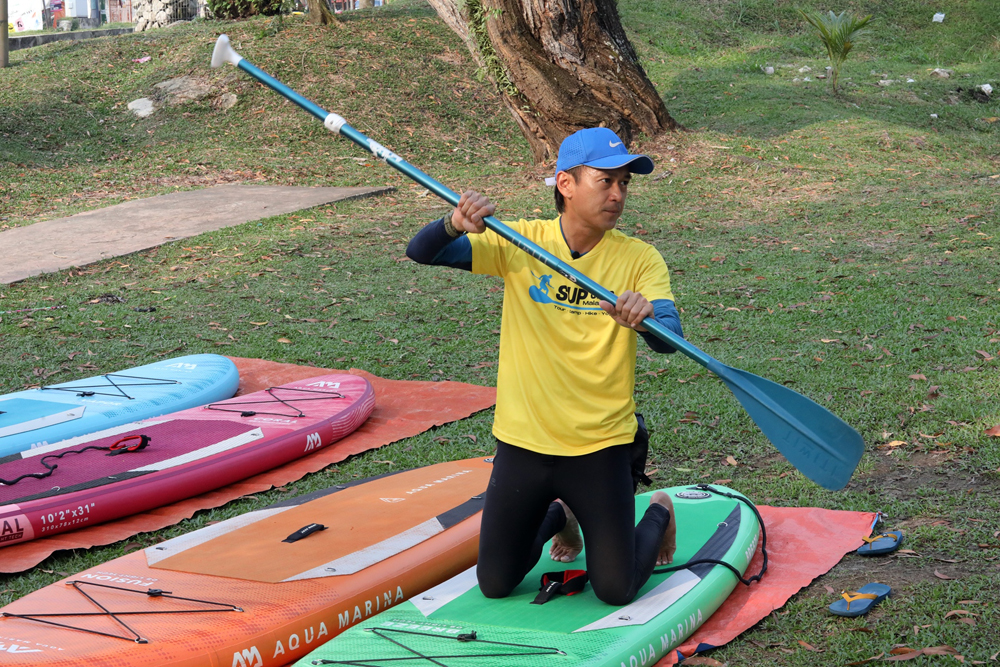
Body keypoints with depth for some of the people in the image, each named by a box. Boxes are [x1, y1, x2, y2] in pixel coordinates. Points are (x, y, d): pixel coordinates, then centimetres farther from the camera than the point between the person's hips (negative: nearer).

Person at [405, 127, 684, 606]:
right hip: (522, 444, 2)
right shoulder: (519, 243, -6)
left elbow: (670, 338, -22)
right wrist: (455, 224, -33)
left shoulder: (640, 260, -8)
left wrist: (645, 318, -46)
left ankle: (657, 514, 31)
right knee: (494, 584, 8)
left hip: (601, 448, -1)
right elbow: (421, 253, -12)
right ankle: (558, 516, 38)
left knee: (615, 591, -1)